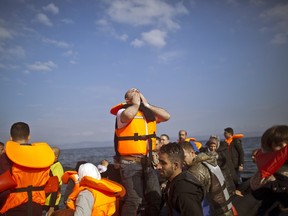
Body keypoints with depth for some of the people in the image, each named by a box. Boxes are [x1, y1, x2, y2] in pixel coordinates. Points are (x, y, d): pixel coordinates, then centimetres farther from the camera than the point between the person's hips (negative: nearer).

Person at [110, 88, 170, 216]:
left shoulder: (149, 113, 13)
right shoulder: (123, 112, -4)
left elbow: (166, 116, 1)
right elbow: (128, 115, -28)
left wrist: (147, 105, 1)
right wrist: (136, 104, -7)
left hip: (148, 162, 6)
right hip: (131, 163, -6)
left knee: (156, 199, 9)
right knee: (134, 200, -10)